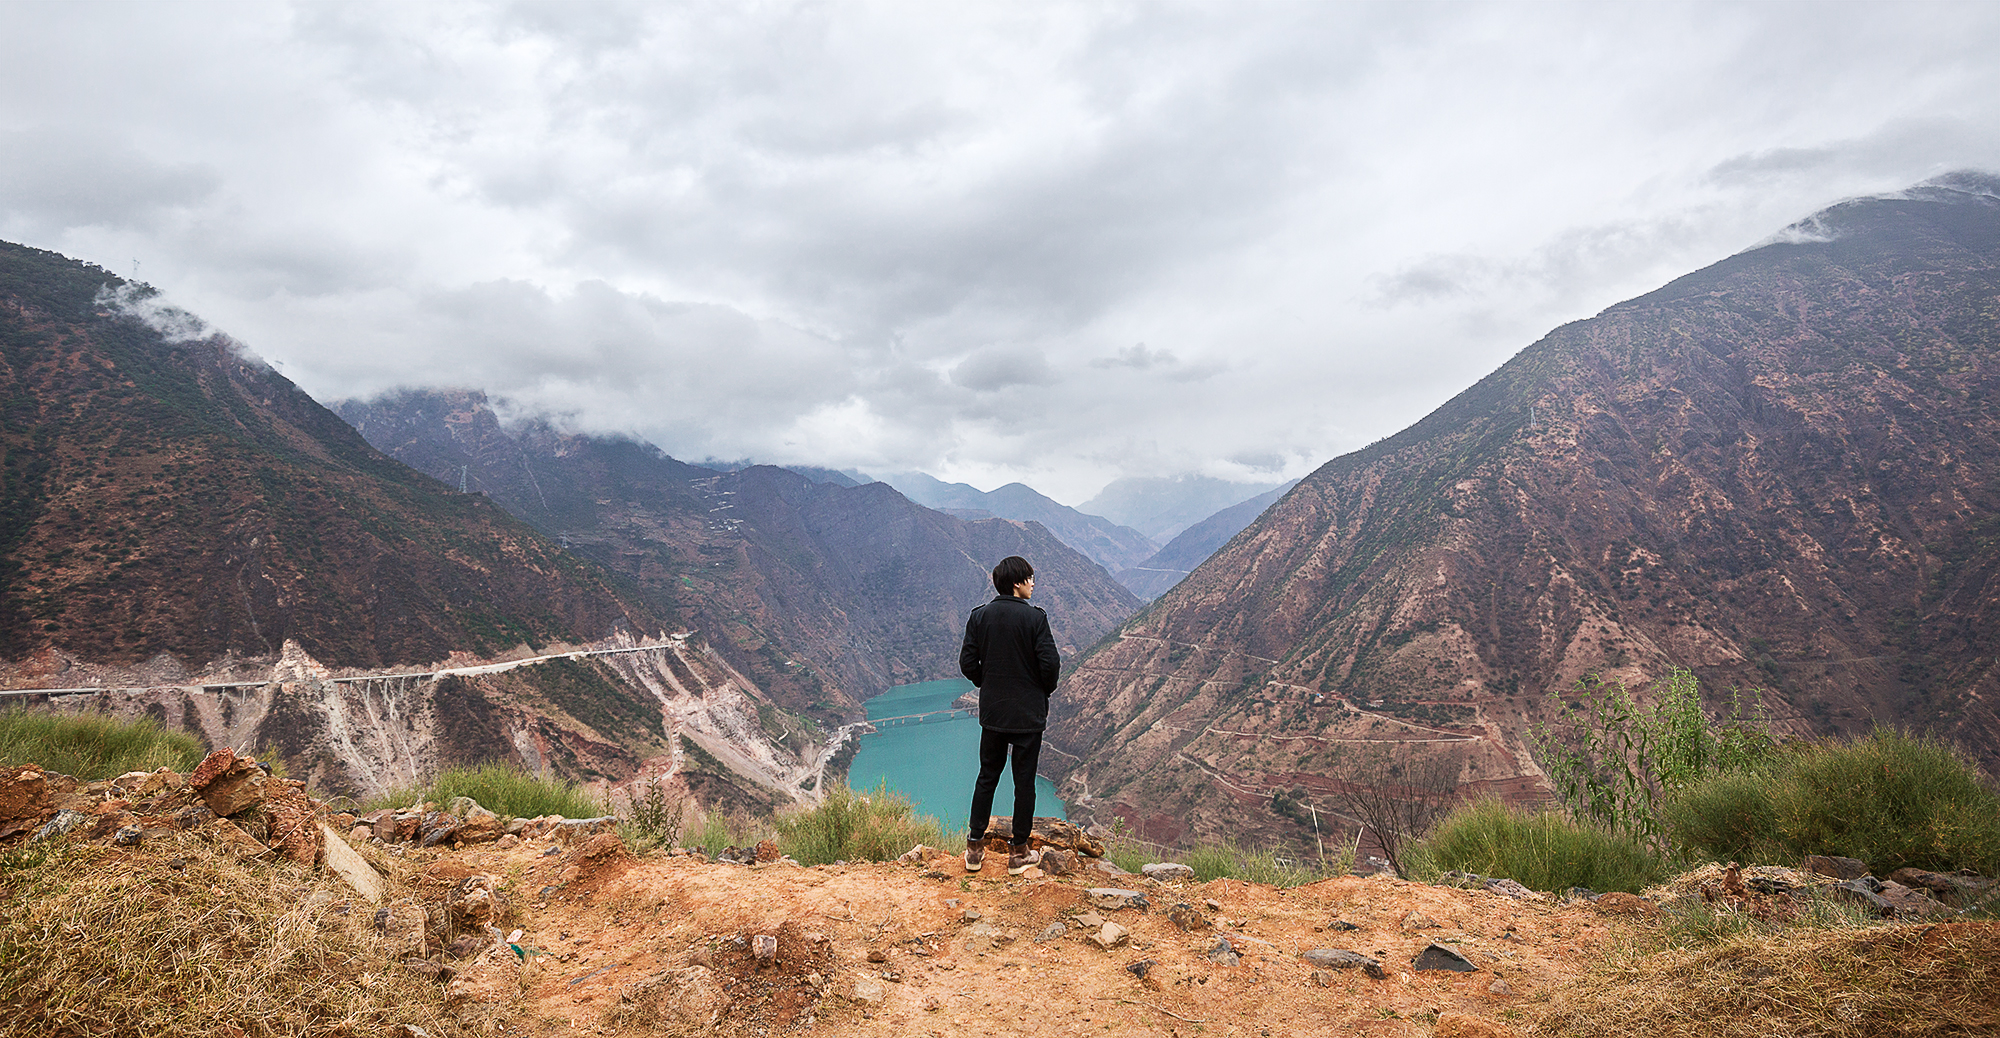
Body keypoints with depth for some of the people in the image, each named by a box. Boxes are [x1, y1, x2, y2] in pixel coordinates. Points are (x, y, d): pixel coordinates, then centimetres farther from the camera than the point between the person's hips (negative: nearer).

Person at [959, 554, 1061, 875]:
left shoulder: (979, 616, -2)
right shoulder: (1034, 617, -14)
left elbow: (967, 662, -1)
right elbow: (1050, 663, -16)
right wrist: (1045, 691, 4)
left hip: (992, 713, 4)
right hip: (1028, 714, -4)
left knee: (987, 776, 15)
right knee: (1024, 781, 8)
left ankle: (975, 848, 18)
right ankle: (1018, 852, 16)